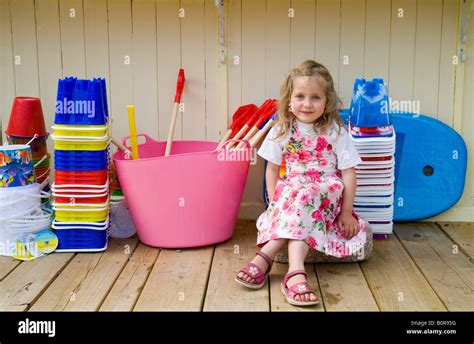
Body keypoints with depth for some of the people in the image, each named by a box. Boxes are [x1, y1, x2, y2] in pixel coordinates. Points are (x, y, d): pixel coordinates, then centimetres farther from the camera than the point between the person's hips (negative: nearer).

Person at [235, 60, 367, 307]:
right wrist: (274, 202, -5)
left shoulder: (335, 132, -5)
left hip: (327, 193, -2)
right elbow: (272, 168, 7)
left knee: (302, 198, -35)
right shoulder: (281, 130, 1)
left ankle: (265, 256, -40)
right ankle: (295, 271, -42)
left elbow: (348, 173, -4)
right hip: (290, 192, 2)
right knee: (299, 212, -32)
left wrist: (346, 212, -7)